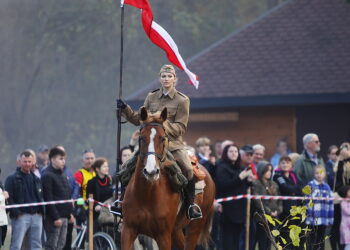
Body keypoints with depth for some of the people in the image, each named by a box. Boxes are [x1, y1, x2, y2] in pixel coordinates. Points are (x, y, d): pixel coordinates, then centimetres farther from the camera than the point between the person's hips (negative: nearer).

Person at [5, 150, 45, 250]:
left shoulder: (36, 179, 19)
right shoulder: (12, 179, -1)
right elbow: (8, 198, -8)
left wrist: (42, 210, 6)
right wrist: (16, 212, -18)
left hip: (36, 215, 6)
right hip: (21, 216, -6)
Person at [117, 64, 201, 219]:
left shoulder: (182, 100, 1)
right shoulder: (151, 97, 12)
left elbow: (181, 128, -6)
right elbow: (138, 119, 17)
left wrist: (164, 125, -21)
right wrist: (125, 109, 4)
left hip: (173, 143, -4)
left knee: (187, 169, -27)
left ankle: (191, 204, -12)